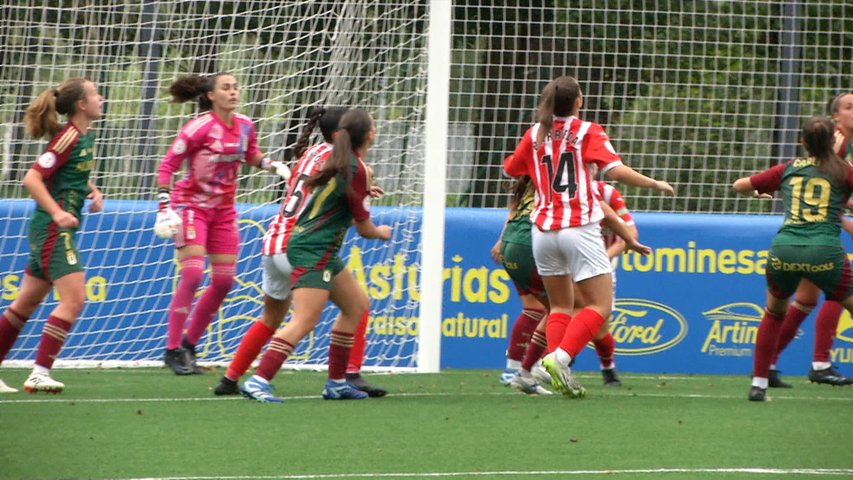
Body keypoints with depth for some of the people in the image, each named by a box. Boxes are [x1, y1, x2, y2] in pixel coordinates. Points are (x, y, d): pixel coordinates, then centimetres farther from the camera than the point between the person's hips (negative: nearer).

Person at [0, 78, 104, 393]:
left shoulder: (86, 136, 12)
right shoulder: (68, 137, -15)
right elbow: (32, 179, -18)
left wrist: (93, 192, 11)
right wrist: (57, 213, -25)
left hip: (60, 229, 10)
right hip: (52, 229, -10)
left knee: (27, 302, 13)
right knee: (74, 299, -16)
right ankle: (40, 373, -17)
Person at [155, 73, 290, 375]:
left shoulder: (244, 126, 0)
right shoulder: (199, 127, -18)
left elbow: (251, 155, 21)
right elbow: (167, 166, -15)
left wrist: (273, 166, 2)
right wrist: (164, 208, -21)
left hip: (223, 208, 6)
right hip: (192, 205, -6)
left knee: (224, 280, 3)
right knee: (192, 274, -17)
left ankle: (189, 345, 17)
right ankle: (173, 350, -8)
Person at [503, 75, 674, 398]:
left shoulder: (535, 135, 8)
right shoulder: (588, 132, -3)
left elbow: (510, 169, 23)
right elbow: (616, 170, -15)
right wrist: (656, 184, -4)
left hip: (543, 231, 5)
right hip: (579, 229, -5)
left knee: (560, 306, 15)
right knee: (600, 305, -2)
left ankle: (558, 367, -4)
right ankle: (560, 357, -23)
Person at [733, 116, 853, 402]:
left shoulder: (788, 169, 17)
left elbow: (739, 185, 26)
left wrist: (760, 191, 48)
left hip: (783, 250, 3)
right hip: (825, 252, -3)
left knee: (774, 313, 28)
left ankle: (759, 384, 23)